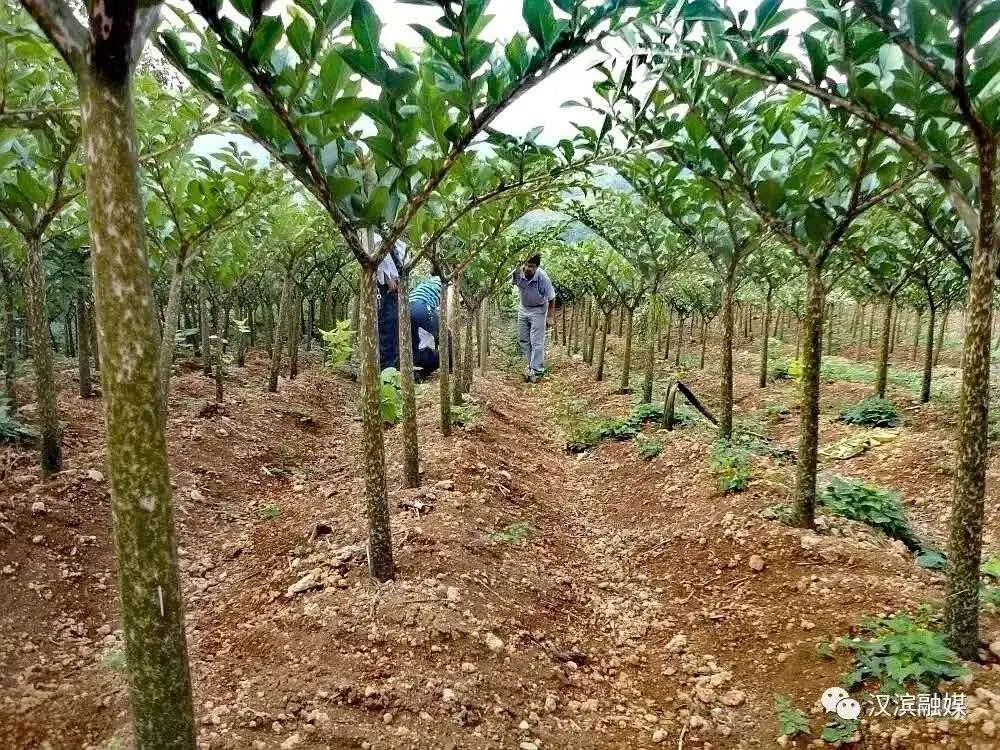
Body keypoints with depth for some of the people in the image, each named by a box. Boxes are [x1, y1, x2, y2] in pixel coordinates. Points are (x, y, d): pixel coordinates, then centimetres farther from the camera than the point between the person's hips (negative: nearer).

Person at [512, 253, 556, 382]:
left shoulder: (542, 278, -30)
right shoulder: (517, 273, -22)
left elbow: (551, 298, -17)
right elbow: (511, 282, 6)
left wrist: (551, 317, -12)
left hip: (538, 310, -5)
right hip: (523, 308, 5)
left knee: (536, 342, -6)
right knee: (523, 340, 12)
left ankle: (535, 370, -1)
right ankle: (531, 364, 26)